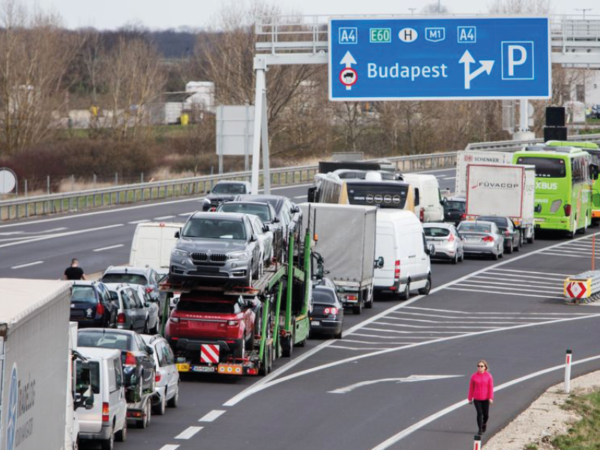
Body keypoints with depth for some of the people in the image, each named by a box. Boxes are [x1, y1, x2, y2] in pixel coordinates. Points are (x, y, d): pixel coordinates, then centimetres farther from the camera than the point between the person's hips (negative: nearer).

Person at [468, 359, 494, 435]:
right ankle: (480, 429, 3)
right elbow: (471, 387, 3)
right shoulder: (474, 376, -2)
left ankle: (484, 423, 41)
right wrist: (470, 398, 5)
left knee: (486, 414, 10)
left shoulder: (488, 376, -4)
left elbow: (491, 387, -5)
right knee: (479, 414, -5)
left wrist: (491, 398, -10)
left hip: (485, 399, 0)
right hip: (476, 399, 0)